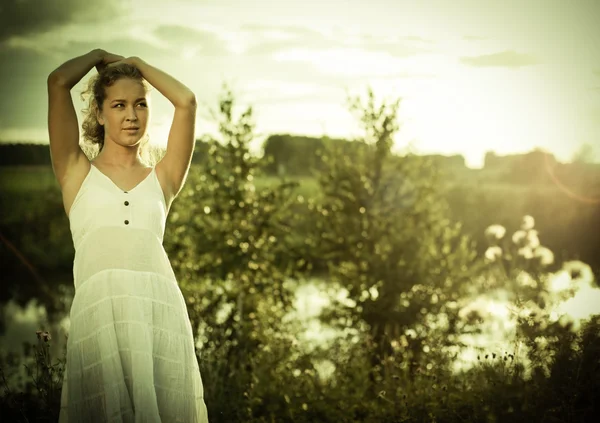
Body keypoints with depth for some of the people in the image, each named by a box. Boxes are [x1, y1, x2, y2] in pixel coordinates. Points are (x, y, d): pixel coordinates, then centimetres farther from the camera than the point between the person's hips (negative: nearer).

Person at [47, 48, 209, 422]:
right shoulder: (78, 173, 15)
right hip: (98, 304, -2)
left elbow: (187, 101, 11)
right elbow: (58, 82, 7)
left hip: (163, 307, 2)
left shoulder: (161, 178, 19)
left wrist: (135, 63, 23)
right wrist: (99, 56, 25)